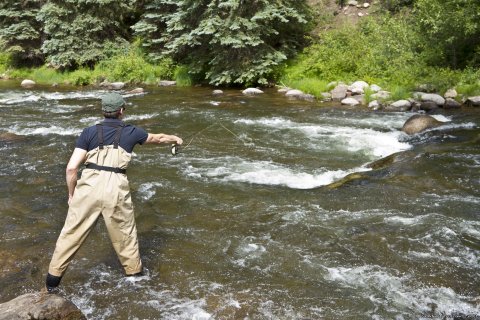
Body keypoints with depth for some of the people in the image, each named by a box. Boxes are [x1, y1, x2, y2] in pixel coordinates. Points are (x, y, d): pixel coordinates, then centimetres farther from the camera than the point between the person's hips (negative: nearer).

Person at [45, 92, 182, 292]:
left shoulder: (90, 132, 8)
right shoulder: (130, 132, 10)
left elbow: (71, 167, 1)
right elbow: (157, 138, 29)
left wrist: (71, 194, 15)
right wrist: (175, 139, 49)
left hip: (89, 187, 1)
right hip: (115, 189, 0)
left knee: (72, 233, 14)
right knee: (125, 234, 18)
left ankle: (53, 278, 24)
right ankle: (134, 272, 33)